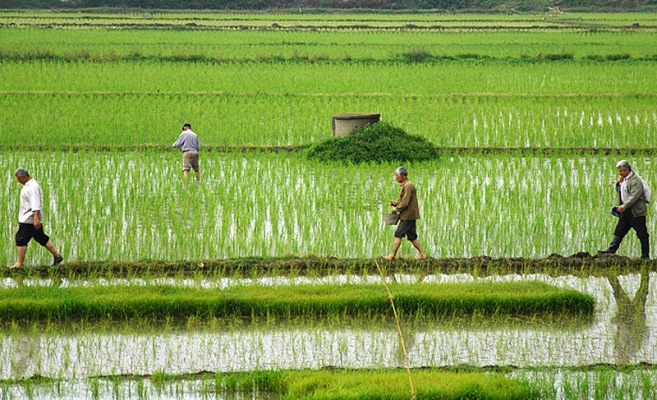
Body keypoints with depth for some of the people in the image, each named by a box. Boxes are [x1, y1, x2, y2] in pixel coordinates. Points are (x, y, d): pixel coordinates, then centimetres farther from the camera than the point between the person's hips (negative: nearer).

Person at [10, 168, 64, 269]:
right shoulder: (27, 186, 16)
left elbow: (36, 204, -26)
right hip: (26, 218, 10)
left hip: (29, 220, -10)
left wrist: (36, 218, -33)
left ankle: (19, 264, -4)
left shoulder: (33, 187, -17)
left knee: (21, 240, -7)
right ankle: (57, 256, 16)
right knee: (41, 238, 13)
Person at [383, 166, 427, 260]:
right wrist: (396, 203, 8)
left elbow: (405, 203, -20)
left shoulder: (408, 186, -15)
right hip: (409, 216, 10)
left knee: (398, 235, -8)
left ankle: (392, 255, -6)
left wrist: (396, 209, -8)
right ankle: (422, 254, 12)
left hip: (408, 216, -10)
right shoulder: (404, 185, 17)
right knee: (412, 236, 11)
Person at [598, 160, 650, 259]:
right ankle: (611, 250, 2)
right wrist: (618, 183, 5)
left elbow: (634, 196, -23)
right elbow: (619, 191, 25)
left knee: (642, 234, 0)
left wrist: (623, 206, -24)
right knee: (619, 232, 4)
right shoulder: (624, 179, 13)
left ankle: (645, 255, 7)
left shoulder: (635, 181, -16)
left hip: (636, 212, -9)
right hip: (626, 212, 9)